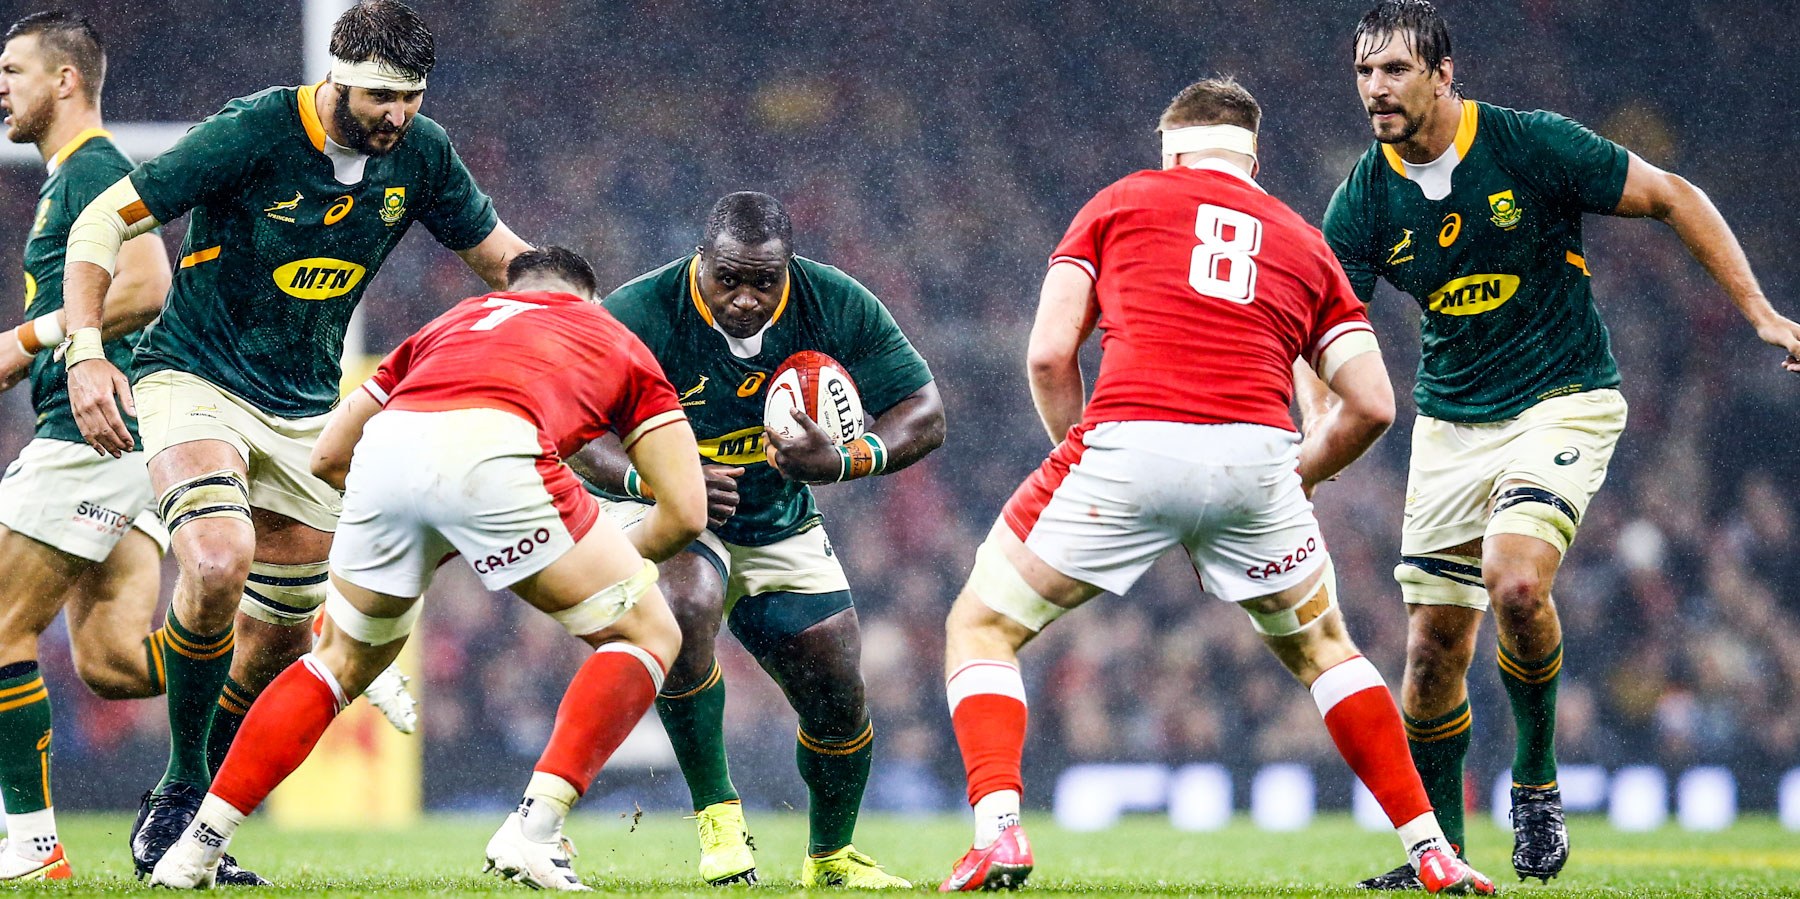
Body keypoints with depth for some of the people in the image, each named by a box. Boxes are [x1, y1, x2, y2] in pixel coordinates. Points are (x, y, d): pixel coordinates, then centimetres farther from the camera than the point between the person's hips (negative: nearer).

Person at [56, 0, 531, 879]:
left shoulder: (420, 154, -4)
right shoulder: (253, 132, -20)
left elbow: (502, 256, 11)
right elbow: (102, 221, -16)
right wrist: (84, 351, -26)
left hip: (305, 409, 6)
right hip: (192, 378, -6)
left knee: (281, 635, 5)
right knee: (219, 561, -30)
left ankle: (195, 826, 23)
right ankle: (182, 785, -11)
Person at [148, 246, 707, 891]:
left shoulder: (452, 322, 41)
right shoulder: (620, 344, 32)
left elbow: (329, 455, 40)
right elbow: (686, 513, 24)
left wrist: (434, 541, 48)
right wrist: (621, 561, 44)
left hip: (385, 451, 4)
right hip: (492, 451, -4)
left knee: (344, 661, 29)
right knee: (648, 636, 15)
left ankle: (198, 845, 26)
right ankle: (534, 830, -1)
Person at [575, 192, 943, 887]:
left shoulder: (836, 307, -17)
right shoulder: (640, 316, -25)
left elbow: (924, 413, -12)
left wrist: (843, 462, -32)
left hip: (782, 528, 4)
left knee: (838, 699, 2)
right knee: (686, 609, -36)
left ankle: (832, 855, 31)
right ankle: (716, 814, -20)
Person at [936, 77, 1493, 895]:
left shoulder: (1120, 203, 19)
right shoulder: (1303, 244, 26)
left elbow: (1050, 356, 9)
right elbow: (1370, 405, 18)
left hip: (1127, 442, -3)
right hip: (1254, 455, 3)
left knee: (981, 629, 15)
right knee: (1320, 648, 28)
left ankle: (998, 830, -5)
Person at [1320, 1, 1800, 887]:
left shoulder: (1532, 146, -15)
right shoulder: (1364, 200, -5)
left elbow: (1674, 198, -5)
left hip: (1563, 400, -4)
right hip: (1450, 422, 4)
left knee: (1514, 582, -28)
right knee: (1434, 642, 0)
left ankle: (1536, 775, -3)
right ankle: (1437, 852, 17)